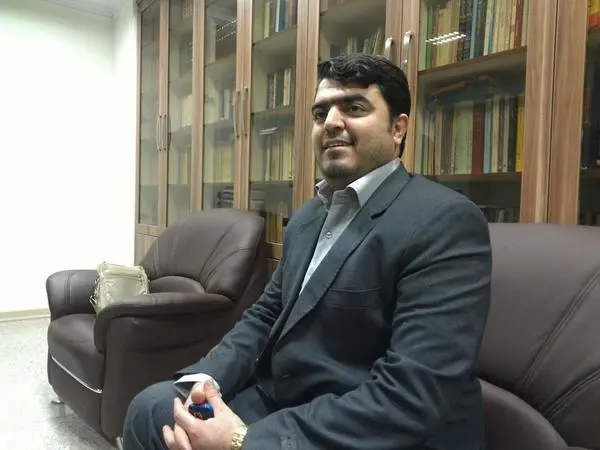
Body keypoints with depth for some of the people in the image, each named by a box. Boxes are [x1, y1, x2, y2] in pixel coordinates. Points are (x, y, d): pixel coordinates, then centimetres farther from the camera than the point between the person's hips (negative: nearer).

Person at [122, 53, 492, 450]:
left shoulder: (448, 222, -19)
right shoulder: (308, 217, 9)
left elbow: (413, 397, -26)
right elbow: (267, 315, 11)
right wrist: (207, 378, -7)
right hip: (280, 404, 8)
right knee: (152, 407, 6)